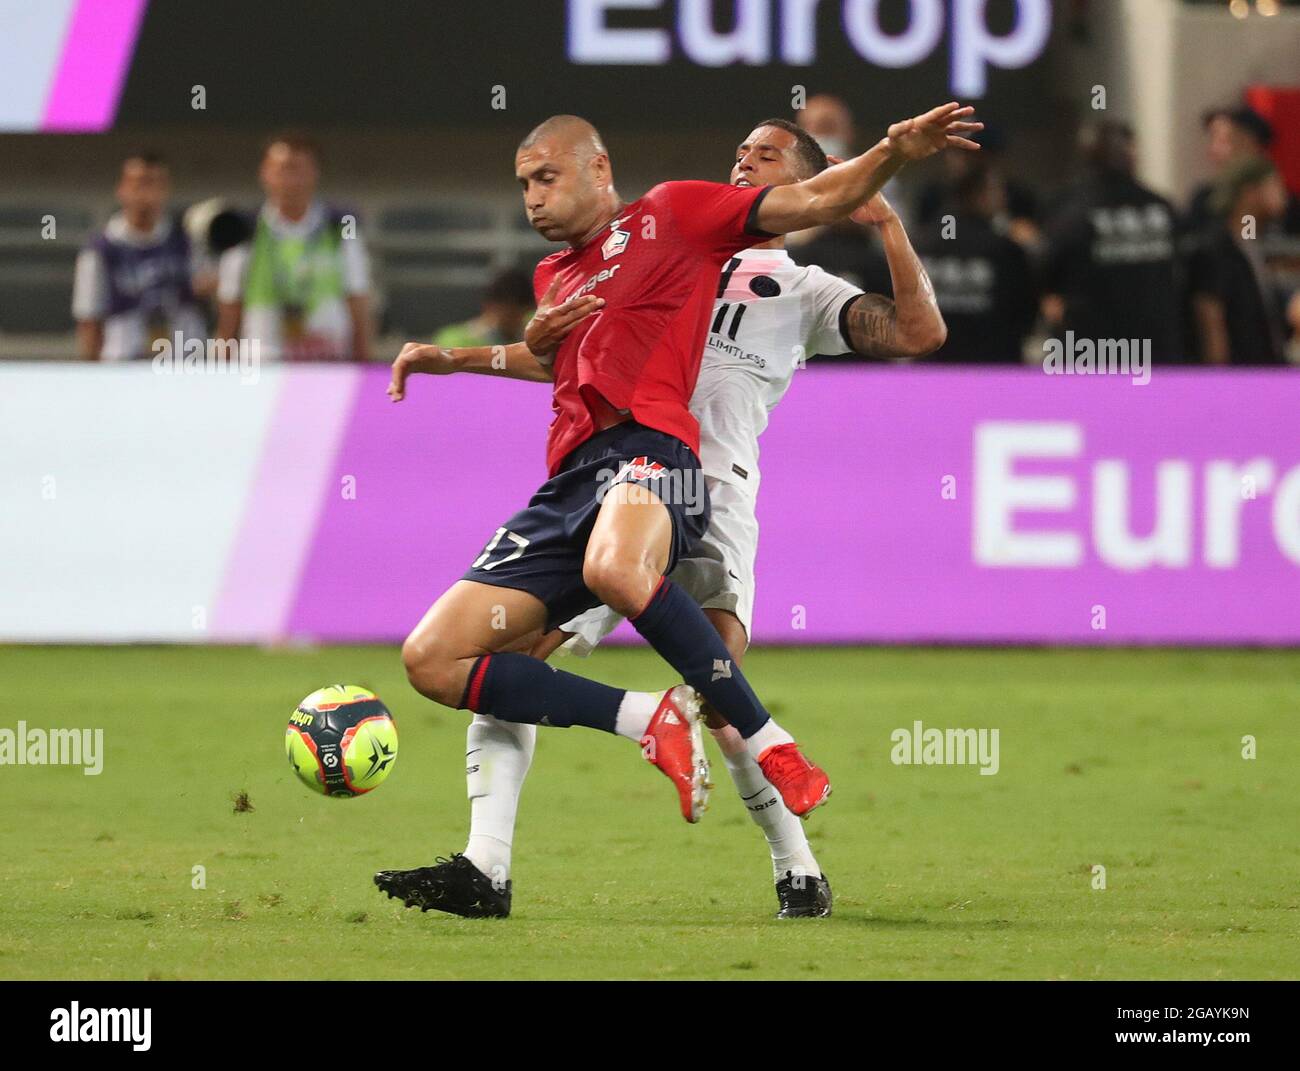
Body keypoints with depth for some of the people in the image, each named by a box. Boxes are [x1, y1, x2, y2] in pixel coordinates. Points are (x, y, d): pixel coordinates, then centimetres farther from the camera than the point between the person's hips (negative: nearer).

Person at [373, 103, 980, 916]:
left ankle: (771, 747, -31)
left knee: (616, 567, -44)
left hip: (649, 450, -8)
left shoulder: (670, 216, 12)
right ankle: (652, 719, -8)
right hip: (568, 480, 8)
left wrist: (895, 152, -8)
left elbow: (813, 202, 6)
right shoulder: (552, 276, 31)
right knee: (433, 660, -8)